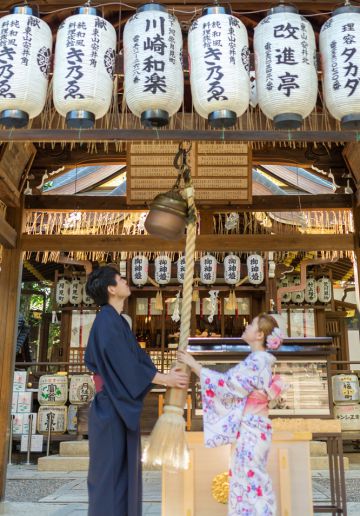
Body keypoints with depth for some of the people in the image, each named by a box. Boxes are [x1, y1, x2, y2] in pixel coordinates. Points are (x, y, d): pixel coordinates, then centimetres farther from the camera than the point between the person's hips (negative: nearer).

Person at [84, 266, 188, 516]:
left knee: (124, 468, 14)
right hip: (112, 408, -9)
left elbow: (138, 358, 14)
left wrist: (168, 375, 4)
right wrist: (165, 379, -13)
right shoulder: (107, 321, -16)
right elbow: (125, 365, -19)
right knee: (110, 469, -1)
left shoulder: (117, 321, 14)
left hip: (121, 407, 9)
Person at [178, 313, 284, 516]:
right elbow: (234, 382, 13)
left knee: (250, 482, 0)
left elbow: (228, 385, -23)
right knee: (247, 481, 16)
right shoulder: (259, 360, 11)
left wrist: (194, 365, -21)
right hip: (249, 428, 9)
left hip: (250, 430, -9)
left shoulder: (257, 361, -19)